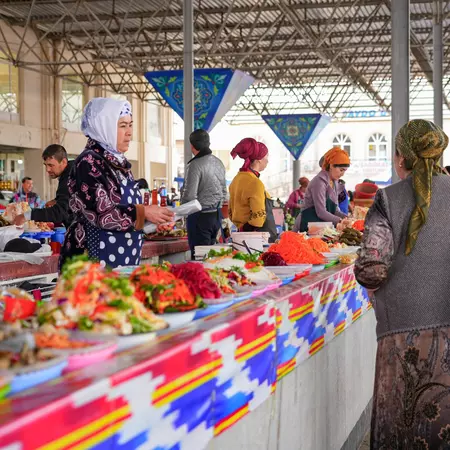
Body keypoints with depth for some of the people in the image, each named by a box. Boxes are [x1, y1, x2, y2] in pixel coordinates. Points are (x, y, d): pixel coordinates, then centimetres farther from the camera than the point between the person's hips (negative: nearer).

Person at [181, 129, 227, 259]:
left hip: (200, 216, -8)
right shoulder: (219, 163, 11)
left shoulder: (195, 165, -16)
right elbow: (224, 192, 17)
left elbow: (189, 196, -18)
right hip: (217, 214, 8)